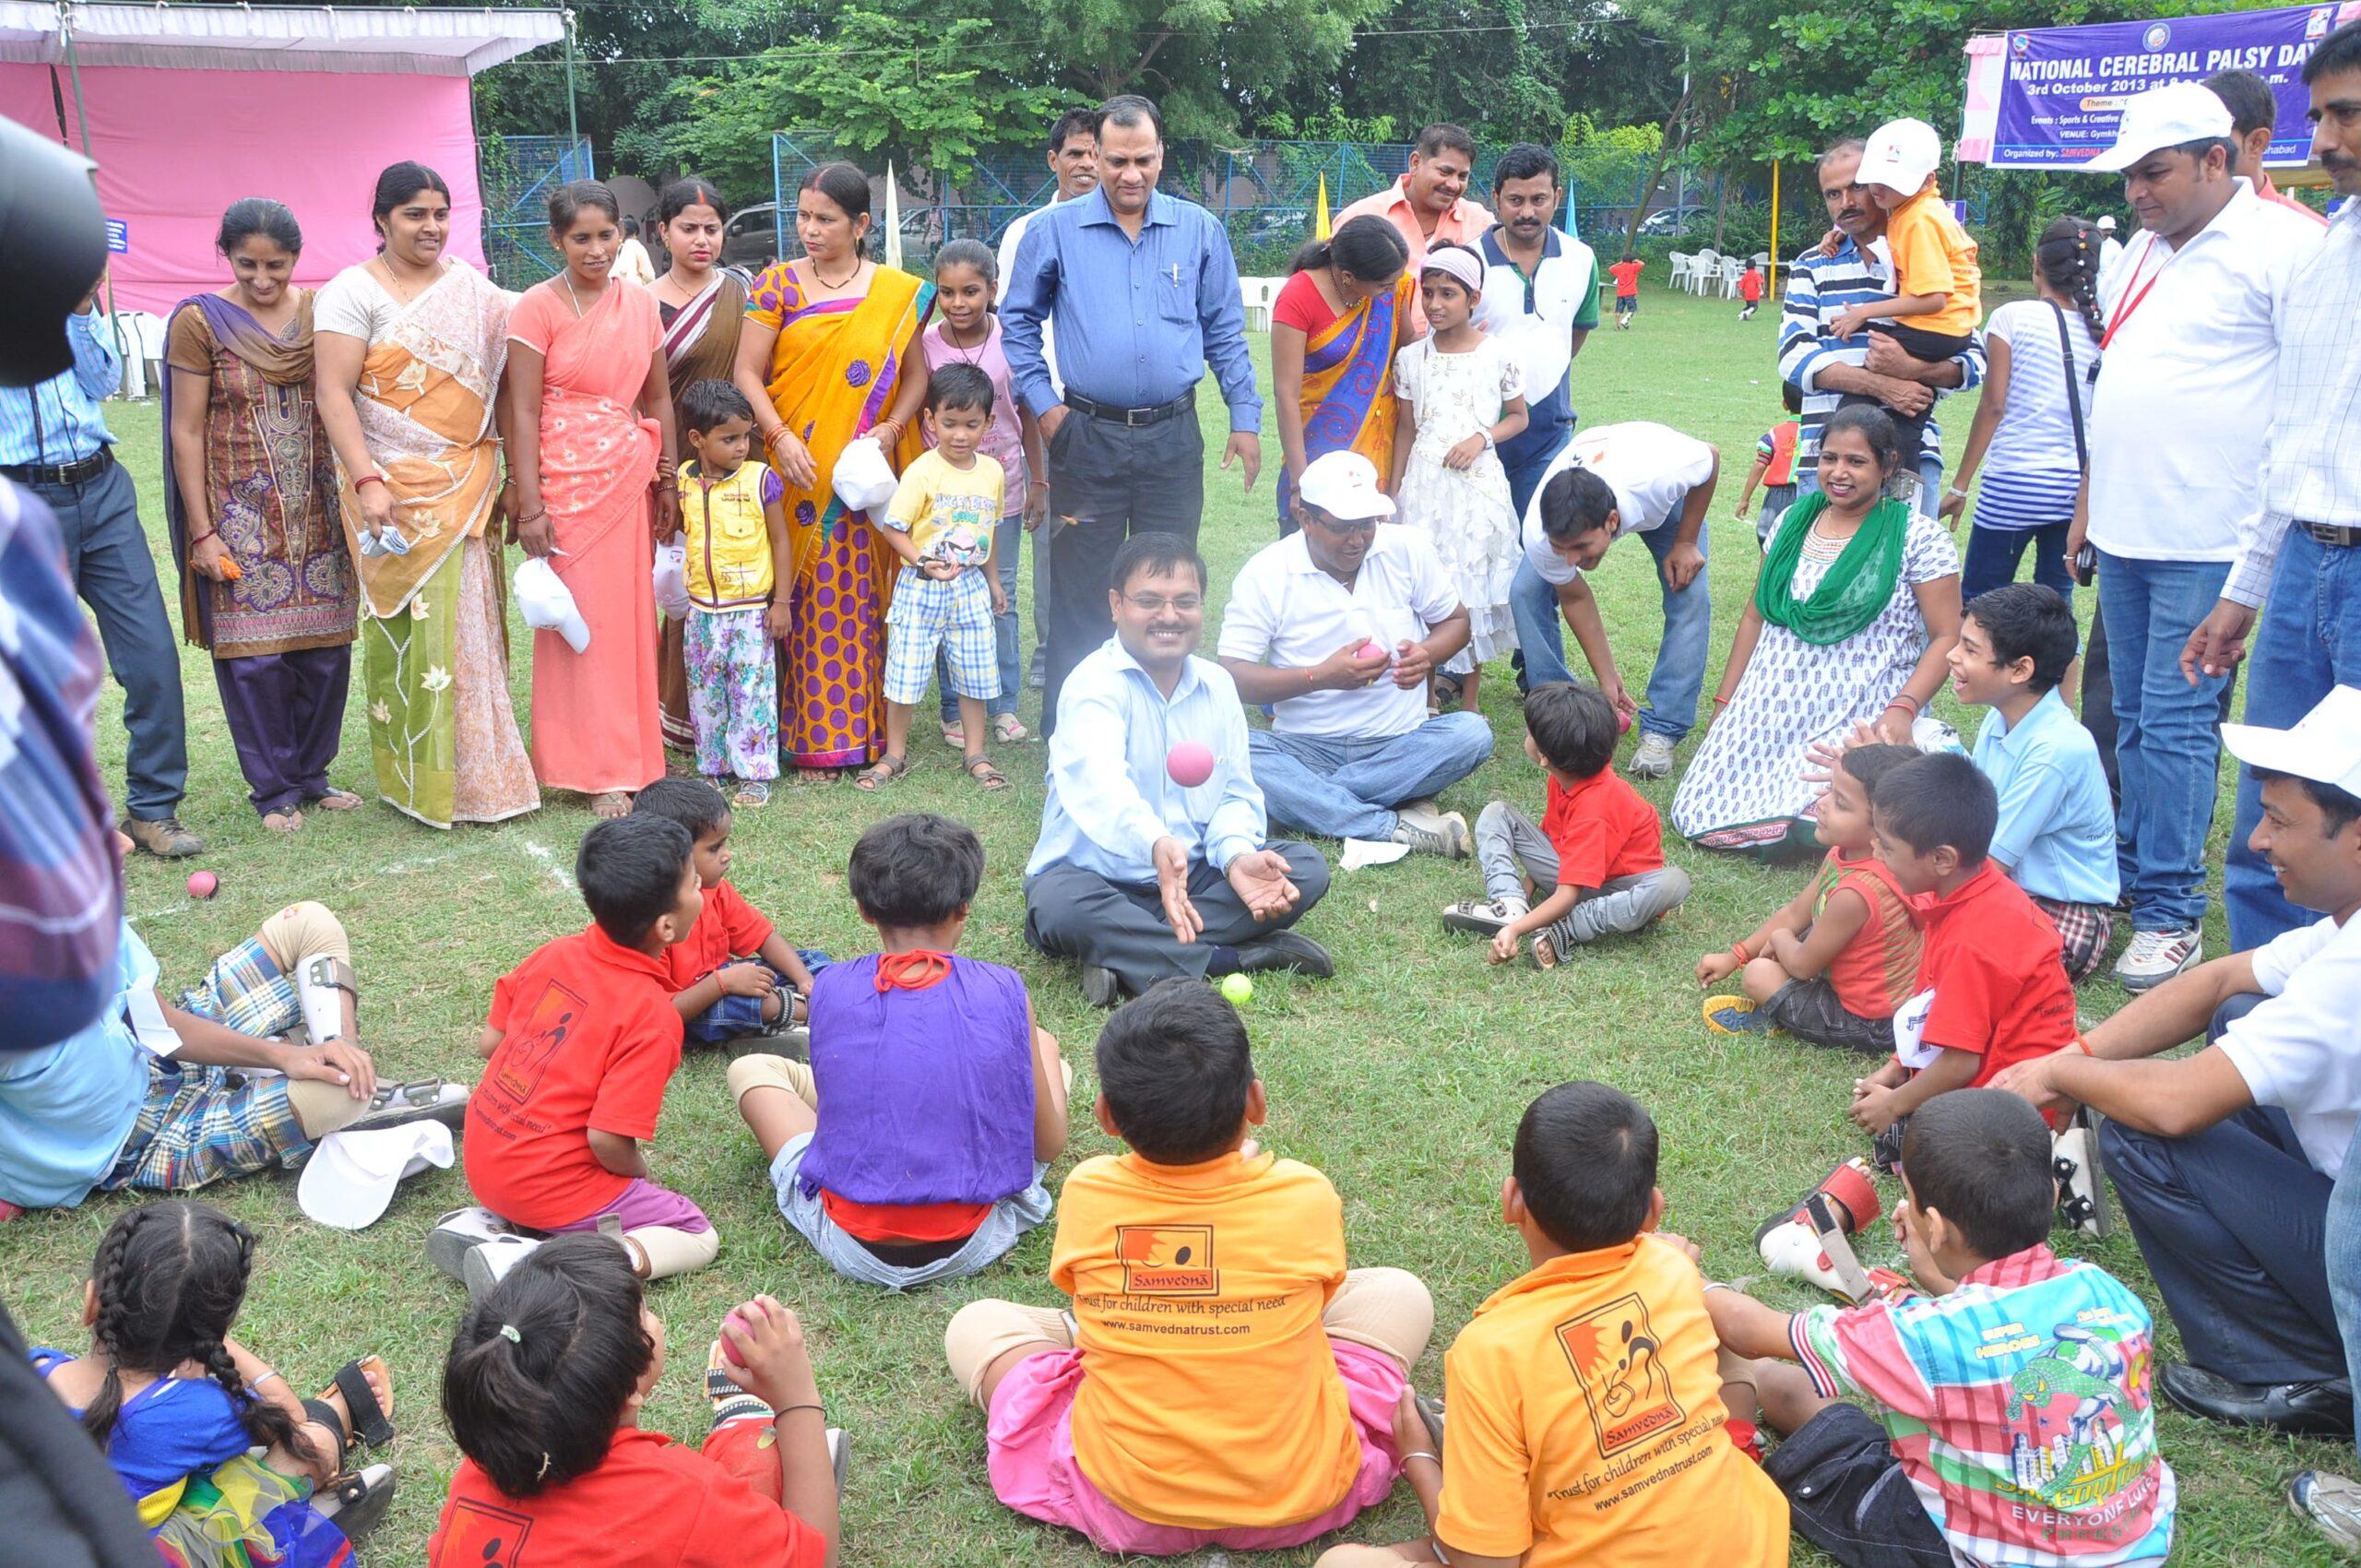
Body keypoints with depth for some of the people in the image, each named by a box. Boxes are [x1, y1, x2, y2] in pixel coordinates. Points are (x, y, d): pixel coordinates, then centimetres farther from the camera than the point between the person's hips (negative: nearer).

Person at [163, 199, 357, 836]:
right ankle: (275, 789, 14)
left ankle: (311, 773, 22)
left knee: (327, 650, 5)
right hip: (243, 517, -3)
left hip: (320, 513, 3)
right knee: (256, 656, 0)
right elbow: (187, 432, -4)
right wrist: (202, 533, -7)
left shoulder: (323, 312, 4)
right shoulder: (200, 322, -5)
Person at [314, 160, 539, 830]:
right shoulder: (353, 291, -3)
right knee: (404, 624, -1)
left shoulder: (475, 291, 10)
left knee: (468, 623, 6)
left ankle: (476, 771, 17)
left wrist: (516, 473, 8)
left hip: (466, 486, 4)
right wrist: (366, 480, -19)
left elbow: (499, 384, 12)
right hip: (392, 487, -3)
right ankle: (417, 778, 10)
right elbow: (334, 393, -10)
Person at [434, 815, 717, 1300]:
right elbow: (607, 1141, -22)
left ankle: (487, 1225, 8)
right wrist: (643, 1174, -1)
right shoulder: (653, 1015, -21)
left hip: (482, 1161, 8)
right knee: (699, 1238, 4)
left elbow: (488, 1044, 8)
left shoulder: (556, 952, -1)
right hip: (551, 1185, -8)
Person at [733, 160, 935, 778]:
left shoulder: (897, 293, 6)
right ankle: (813, 739, 7)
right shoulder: (777, 285, 4)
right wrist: (781, 438, -14)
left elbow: (916, 374, 8)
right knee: (806, 600, 0)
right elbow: (748, 373, -1)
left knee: (864, 598, 3)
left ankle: (867, 729, 13)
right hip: (798, 473, -1)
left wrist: (889, 431, -9)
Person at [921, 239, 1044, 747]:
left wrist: (1038, 481, 8)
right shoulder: (924, 345, -5)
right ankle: (956, 710, 14)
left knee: (1001, 594, 9)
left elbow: (1026, 414, 5)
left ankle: (1003, 704, 20)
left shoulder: (1010, 341, -4)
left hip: (1001, 485, 1)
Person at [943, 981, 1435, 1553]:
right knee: (1400, 1294, 21)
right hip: (1301, 1503, 0)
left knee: (975, 1325, 16)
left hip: (1125, 1512, 0)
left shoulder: (1086, 1193, -14)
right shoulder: (1306, 1195, -15)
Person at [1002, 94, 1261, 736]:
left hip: (1172, 437, 1)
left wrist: (1245, 418, 6)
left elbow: (1225, 332, 10)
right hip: (1086, 436, -1)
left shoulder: (1201, 231, 5)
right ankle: (1068, 731, 15)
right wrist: (1042, 403, 1)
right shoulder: (1054, 230, 1)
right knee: (1080, 588, 5)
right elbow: (1019, 321, 10)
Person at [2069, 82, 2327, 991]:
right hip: (2126, 532, 7)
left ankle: (2170, 909, 2)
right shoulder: (2142, 252, 16)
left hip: (2206, 540, -7)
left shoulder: (2283, 245, -8)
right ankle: (2131, 869, 25)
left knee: (2174, 725, -6)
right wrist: (2090, 498, 21)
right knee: (2134, 719, 13)